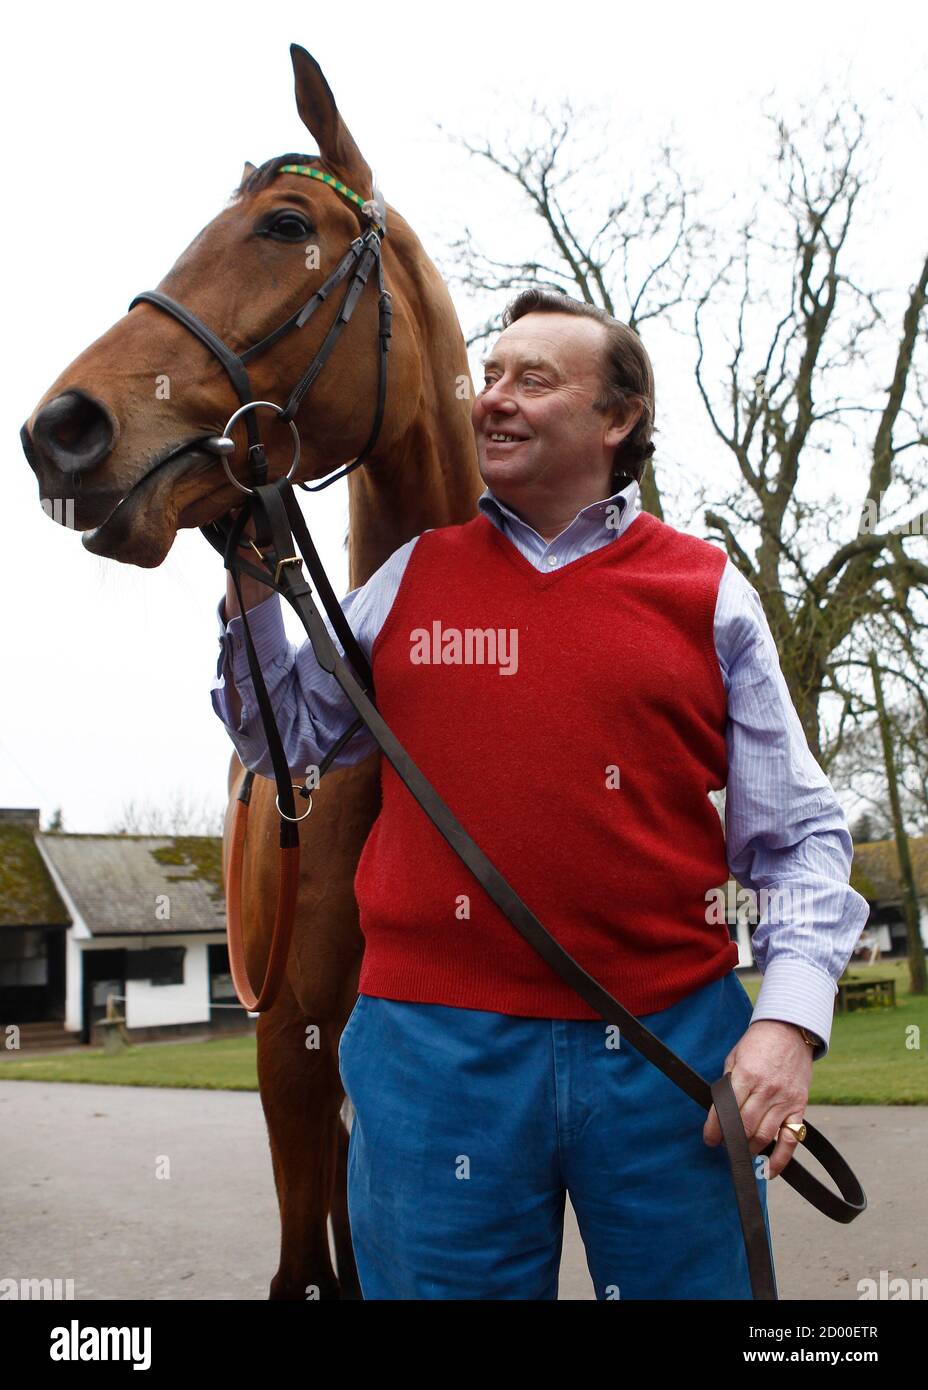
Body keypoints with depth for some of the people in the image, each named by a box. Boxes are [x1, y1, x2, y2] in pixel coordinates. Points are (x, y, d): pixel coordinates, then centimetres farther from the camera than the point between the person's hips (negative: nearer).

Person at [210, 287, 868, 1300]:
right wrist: (252, 591, 0)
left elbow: (799, 835, 4)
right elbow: (282, 736, 16)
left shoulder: (709, 593, 2)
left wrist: (791, 1014, -10)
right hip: (435, 1040, 1)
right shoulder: (413, 576, 8)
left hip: (675, 1039, 0)